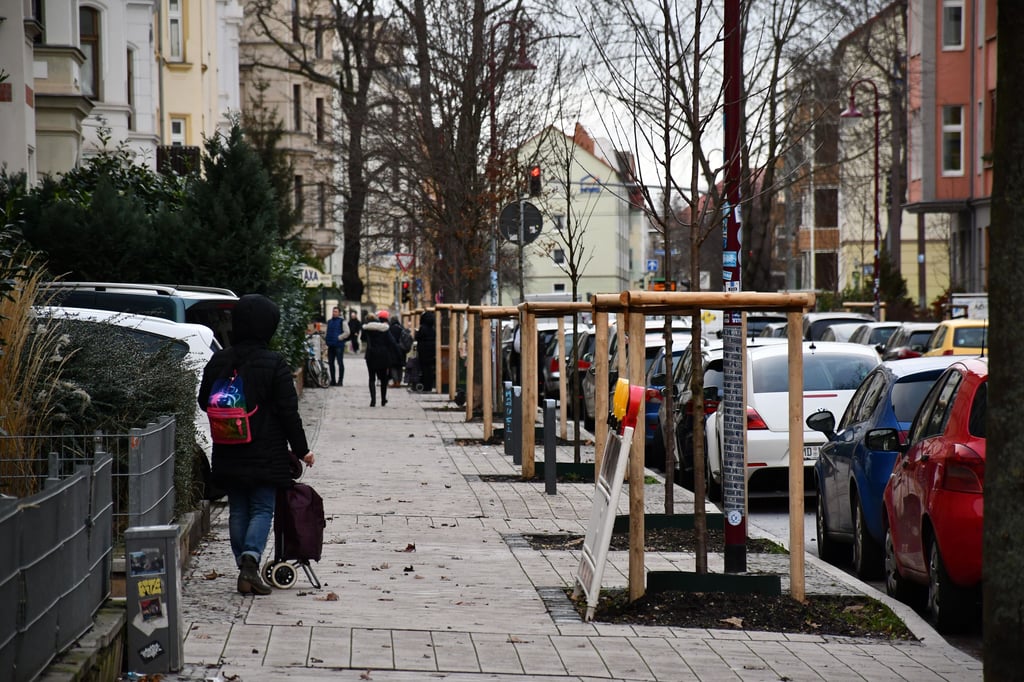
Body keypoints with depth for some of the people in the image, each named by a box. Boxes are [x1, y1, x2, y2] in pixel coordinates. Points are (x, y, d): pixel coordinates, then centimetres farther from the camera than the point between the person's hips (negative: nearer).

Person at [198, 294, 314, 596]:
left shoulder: (218, 361, 2)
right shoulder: (274, 363, -11)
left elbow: (204, 402, 11)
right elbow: (288, 412, -9)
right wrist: (301, 449, -1)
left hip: (228, 455, 4)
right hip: (265, 454, -4)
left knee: (238, 510, 12)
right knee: (262, 508, 2)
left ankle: (246, 569, 13)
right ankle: (250, 559, -19)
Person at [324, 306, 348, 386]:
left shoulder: (342, 322, -3)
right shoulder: (329, 322, 16)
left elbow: (346, 333, -9)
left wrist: (339, 338, -13)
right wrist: (327, 341, 13)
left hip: (339, 345, -7)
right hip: (331, 345, 7)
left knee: (340, 363, -4)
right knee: (330, 363, 9)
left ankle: (340, 381, 0)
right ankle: (332, 380, 17)